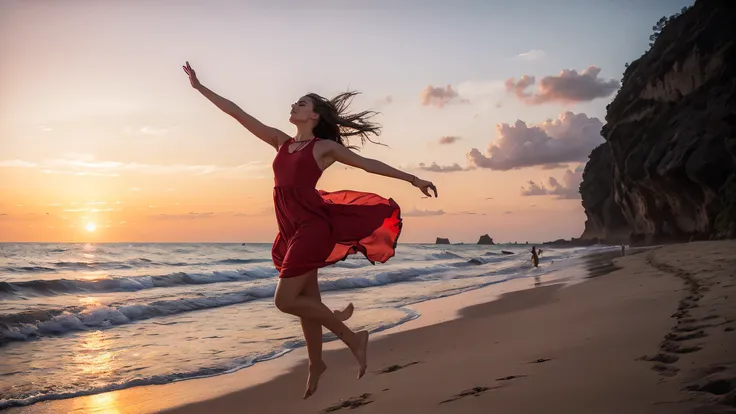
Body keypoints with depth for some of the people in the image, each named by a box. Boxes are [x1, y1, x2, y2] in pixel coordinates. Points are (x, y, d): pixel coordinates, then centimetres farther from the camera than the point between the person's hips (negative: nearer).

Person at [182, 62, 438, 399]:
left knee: (285, 300, -13)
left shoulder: (325, 146, 0)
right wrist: (200, 87, 15)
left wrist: (413, 179, 2)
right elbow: (239, 114, 15)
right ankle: (316, 363, 30)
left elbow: (368, 164, 3)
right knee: (306, 300, 13)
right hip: (294, 231, 6)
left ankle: (350, 336, 2)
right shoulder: (281, 141, 14)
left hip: (314, 227, -6)